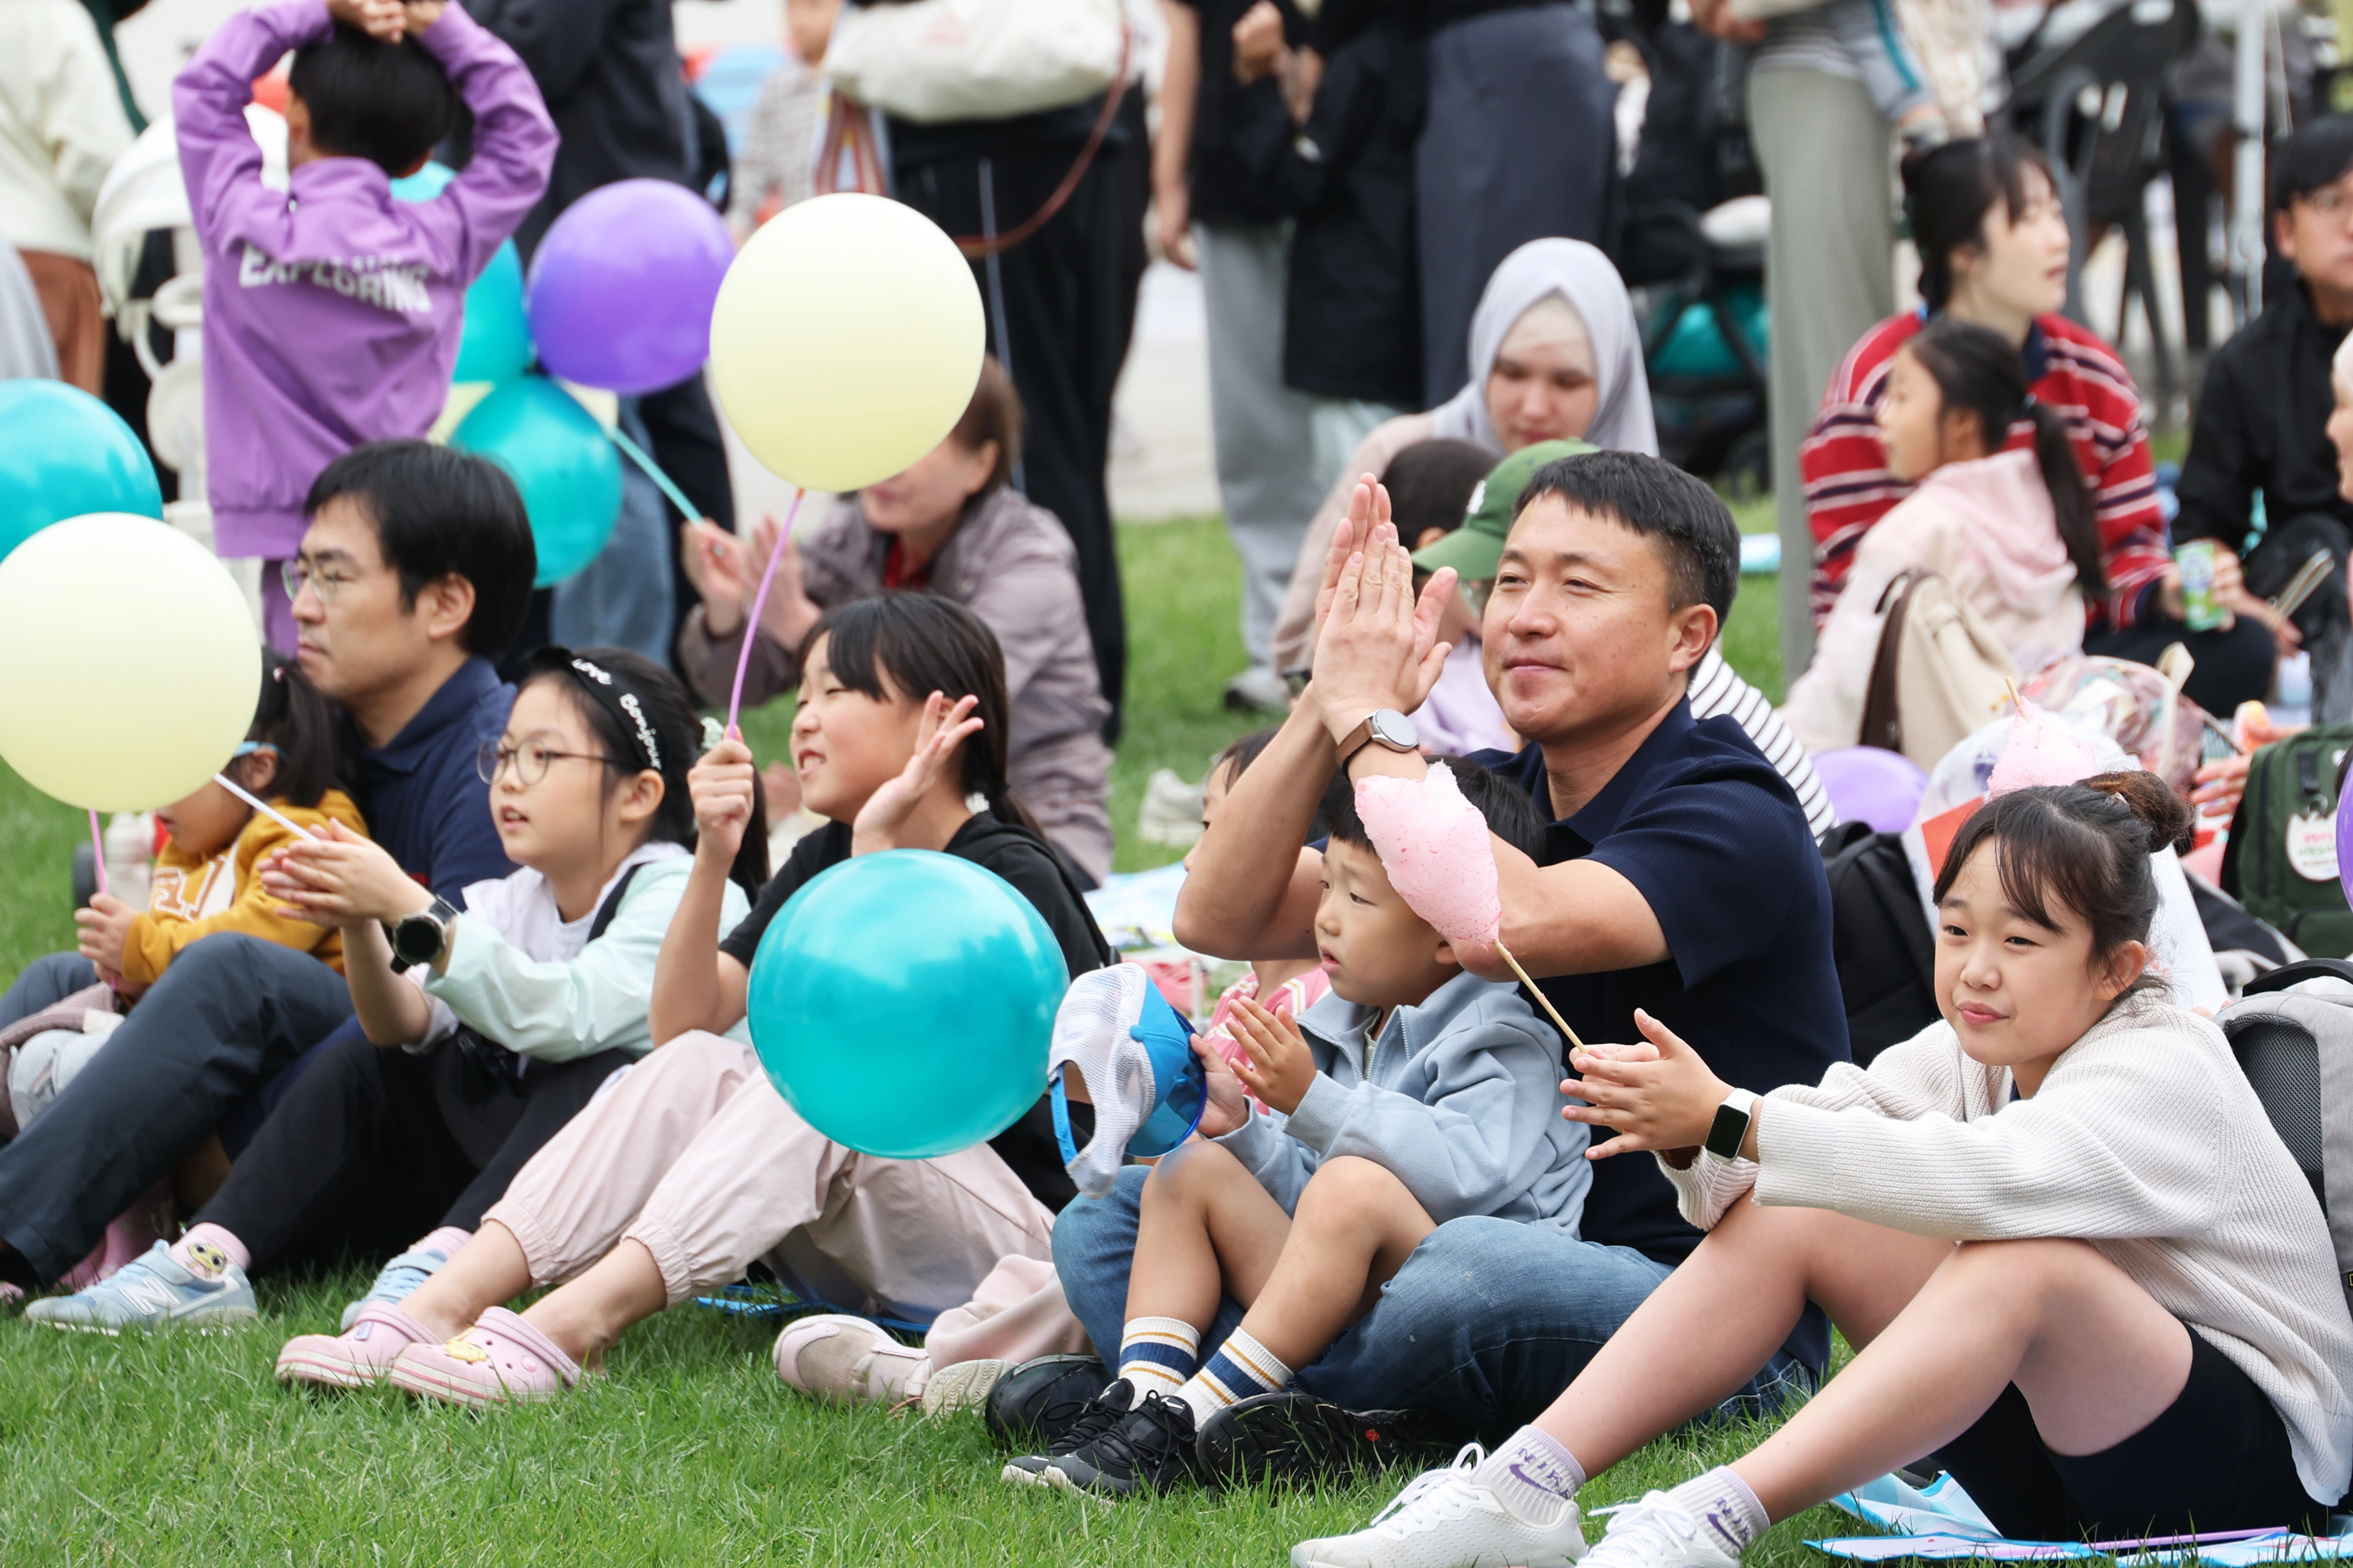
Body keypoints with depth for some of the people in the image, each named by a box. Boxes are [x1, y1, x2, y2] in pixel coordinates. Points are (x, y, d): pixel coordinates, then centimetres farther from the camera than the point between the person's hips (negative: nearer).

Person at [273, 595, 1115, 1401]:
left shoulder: (1012, 877, -11)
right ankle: (438, 1307, -34)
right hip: (859, 1261, 7)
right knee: (696, 1069, -15)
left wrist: (879, 843, -25)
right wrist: (714, 856, -13)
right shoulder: (824, 860, 10)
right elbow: (680, 1023, 1)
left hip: (1024, 1238, -6)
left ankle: (568, 1328, -48)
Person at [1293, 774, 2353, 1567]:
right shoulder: (1978, 1048, 6)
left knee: (2023, 1263, -36)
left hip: (2261, 1459, -7)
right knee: (1785, 1215, -7)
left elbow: (1975, 1178, -37)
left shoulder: (2164, 1072, -19)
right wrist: (1683, 1134, -30)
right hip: (2057, 1467, 7)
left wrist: (1729, 1122, -39)